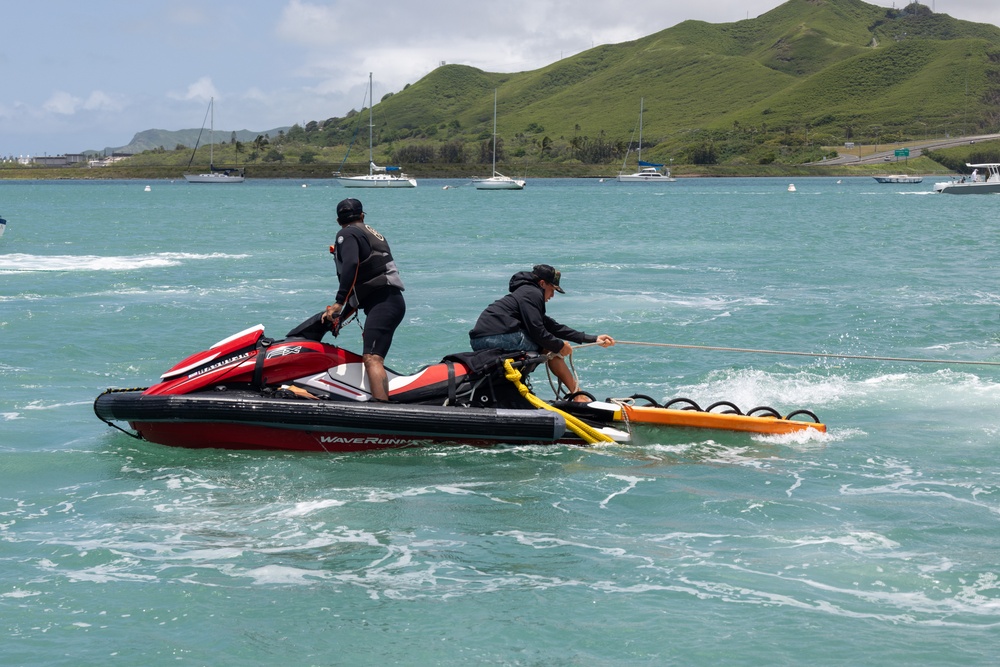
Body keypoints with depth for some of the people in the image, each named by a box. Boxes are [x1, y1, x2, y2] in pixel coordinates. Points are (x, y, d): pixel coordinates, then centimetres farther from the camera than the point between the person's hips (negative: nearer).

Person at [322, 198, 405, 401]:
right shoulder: (372, 234, 29)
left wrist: (339, 303, -22)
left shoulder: (347, 235, 2)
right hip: (394, 300, 10)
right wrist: (340, 316, 31)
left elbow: (351, 265, -19)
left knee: (371, 358, -22)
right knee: (373, 358, 16)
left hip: (382, 304, -10)